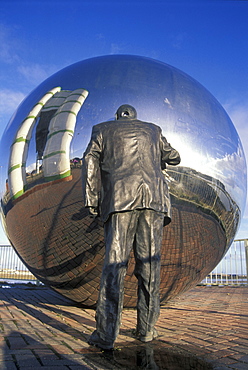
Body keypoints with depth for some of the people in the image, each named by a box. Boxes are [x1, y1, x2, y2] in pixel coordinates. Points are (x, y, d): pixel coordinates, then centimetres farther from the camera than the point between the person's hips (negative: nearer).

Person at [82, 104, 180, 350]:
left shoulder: (102, 130, 20)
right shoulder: (152, 130, 25)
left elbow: (90, 163, 6)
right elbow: (173, 157, 34)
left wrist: (91, 201, 2)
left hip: (119, 199, -1)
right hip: (154, 198, 2)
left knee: (114, 262, -7)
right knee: (149, 263, 4)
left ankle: (105, 335, -9)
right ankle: (146, 329, 9)